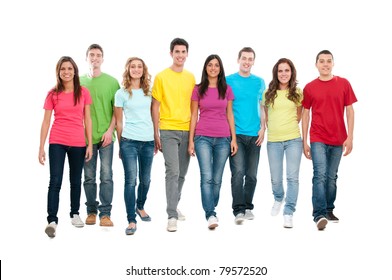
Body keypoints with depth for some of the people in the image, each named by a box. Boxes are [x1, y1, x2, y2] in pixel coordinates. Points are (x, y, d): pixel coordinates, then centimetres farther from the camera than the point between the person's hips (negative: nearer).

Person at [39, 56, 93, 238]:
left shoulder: (83, 93, 2)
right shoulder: (53, 94, 0)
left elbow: (87, 119, 5)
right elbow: (46, 122, 2)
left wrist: (90, 144, 2)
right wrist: (41, 147, -1)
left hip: (78, 143, 1)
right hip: (57, 143, -1)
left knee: (76, 181, 13)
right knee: (55, 181, -9)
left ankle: (75, 214, 29)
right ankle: (52, 220, -9)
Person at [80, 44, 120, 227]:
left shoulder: (111, 81, 3)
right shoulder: (80, 81, 8)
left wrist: (110, 131, -8)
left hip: (106, 136, -2)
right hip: (86, 136, 2)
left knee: (106, 175, -3)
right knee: (89, 176, 7)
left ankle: (105, 213, 2)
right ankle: (91, 211, 17)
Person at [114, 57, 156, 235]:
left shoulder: (148, 91, 10)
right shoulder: (121, 93, 1)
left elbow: (153, 116, 14)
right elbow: (118, 122, 4)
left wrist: (156, 140, 11)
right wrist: (120, 145, 4)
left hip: (148, 141, 3)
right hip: (129, 141, -3)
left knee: (145, 179, 12)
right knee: (130, 180, -8)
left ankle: (140, 207, 37)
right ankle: (131, 220, -3)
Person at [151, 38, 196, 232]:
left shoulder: (191, 77, 10)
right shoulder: (161, 77, -2)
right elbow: (155, 107, -1)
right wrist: (156, 134, -5)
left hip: (187, 131, 4)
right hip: (168, 130, -4)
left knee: (182, 173, 11)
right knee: (173, 172, -12)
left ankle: (174, 207, 28)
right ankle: (172, 216, -9)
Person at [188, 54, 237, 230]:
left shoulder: (227, 90, 9)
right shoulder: (198, 89, 6)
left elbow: (229, 115, 11)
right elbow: (193, 115, 6)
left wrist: (234, 138, 6)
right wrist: (191, 140, 2)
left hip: (223, 138, 2)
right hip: (203, 137, -2)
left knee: (217, 178, 4)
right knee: (207, 177, -13)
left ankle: (211, 208, 20)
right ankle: (210, 215, -14)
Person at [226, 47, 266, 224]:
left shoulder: (259, 82, 10)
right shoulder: (228, 81, 2)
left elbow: (263, 107, 12)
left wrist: (262, 128, 0)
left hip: (254, 135, 3)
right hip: (235, 134, -3)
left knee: (252, 174, 9)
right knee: (238, 172, -13)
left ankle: (248, 207, 21)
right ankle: (238, 210, -12)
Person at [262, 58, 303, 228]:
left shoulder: (297, 93, 4)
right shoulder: (268, 93, 3)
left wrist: (290, 125, 9)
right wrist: (270, 128, 8)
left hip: (293, 139, -1)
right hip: (273, 141, 1)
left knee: (292, 177, -5)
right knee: (275, 178, 9)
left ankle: (288, 213, 2)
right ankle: (278, 199, 40)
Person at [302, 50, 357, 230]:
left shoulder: (344, 84, 2)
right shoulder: (309, 88, 1)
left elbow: (349, 110, 4)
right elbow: (305, 114, 6)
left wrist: (350, 137, -2)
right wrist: (304, 141, 3)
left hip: (338, 140, 2)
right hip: (317, 139, -2)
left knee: (332, 177, 11)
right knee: (320, 175, -12)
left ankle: (329, 210, 24)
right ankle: (319, 215, -15)